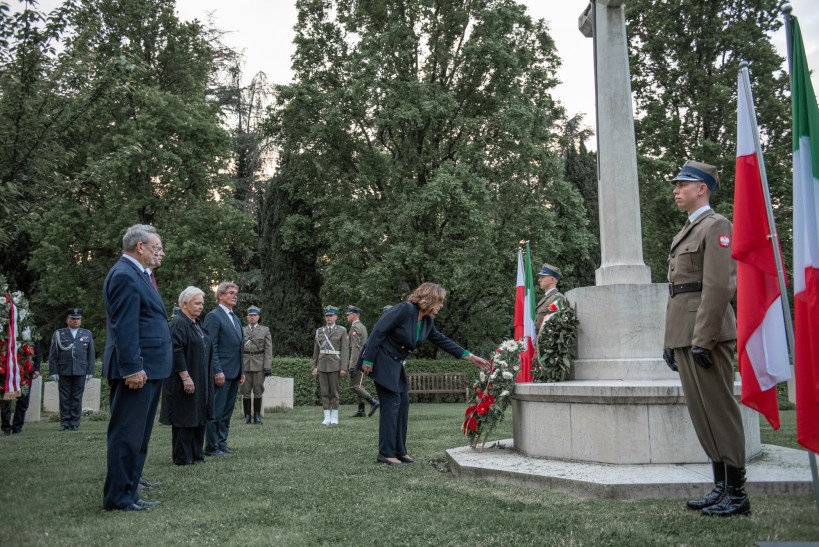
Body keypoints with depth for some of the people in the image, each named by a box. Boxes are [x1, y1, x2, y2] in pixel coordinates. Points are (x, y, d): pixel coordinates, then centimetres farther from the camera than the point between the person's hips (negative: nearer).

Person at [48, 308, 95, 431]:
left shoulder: (87, 334, 10)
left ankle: (75, 422, 9)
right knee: (64, 398, 3)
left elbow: (91, 355, 9)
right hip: (64, 372, 0)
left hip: (80, 372, 0)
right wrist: (53, 372, -2)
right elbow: (52, 355, 5)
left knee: (77, 398, 2)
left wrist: (90, 372, 3)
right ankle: (64, 422, 10)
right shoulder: (58, 334, 7)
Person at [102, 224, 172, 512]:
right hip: (137, 370, -10)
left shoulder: (137, 274, 18)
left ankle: (128, 492, 21)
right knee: (127, 434, -3)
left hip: (148, 369, 10)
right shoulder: (124, 275, -14)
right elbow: (124, 328, -20)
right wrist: (132, 368, -23)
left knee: (137, 435, 14)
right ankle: (118, 497, 4)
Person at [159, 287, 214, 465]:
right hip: (185, 381, -9)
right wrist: (186, 377, -23)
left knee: (198, 417, 12)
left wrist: (206, 379, 17)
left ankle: (196, 454, 20)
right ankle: (183, 457, 6)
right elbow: (176, 351, -21)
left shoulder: (197, 323, 14)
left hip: (200, 381, 9)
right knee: (184, 418, -2)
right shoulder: (178, 323, -13)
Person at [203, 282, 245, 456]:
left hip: (234, 373, 8)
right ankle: (211, 447, 3)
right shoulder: (213, 316, -8)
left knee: (227, 411, 12)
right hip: (221, 373, -8)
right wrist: (217, 371, -19)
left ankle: (222, 443, 19)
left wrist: (241, 371, 16)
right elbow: (211, 347, -14)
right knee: (216, 411, -3)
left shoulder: (235, 318, 18)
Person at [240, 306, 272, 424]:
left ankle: (257, 417, 9)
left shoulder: (265, 330, 7)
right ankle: (247, 416, 10)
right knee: (245, 391, 3)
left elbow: (268, 349, 2)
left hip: (259, 364, -1)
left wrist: (267, 366, -7)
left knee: (258, 391, 2)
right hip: (244, 364, 1)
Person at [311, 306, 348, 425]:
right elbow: (316, 351, 13)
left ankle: (334, 418, 8)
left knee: (334, 392, 1)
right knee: (324, 392, 3)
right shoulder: (319, 331, 11)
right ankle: (327, 417, 7)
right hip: (322, 365, 3)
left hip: (335, 365, -3)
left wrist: (343, 368, -11)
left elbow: (345, 351, -3)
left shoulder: (341, 331, 2)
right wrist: (314, 366, 7)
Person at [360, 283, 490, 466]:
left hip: (396, 364, 9)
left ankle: (399, 451, 15)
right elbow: (378, 331, -22)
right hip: (382, 360, -9)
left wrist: (470, 357, 12)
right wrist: (368, 360, -23)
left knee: (403, 404, 7)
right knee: (391, 403, -9)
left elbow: (443, 341, 13)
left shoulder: (427, 321, 5)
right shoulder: (405, 309, -21)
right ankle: (386, 453, -3)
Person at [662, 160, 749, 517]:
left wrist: (703, 339, -21)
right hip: (684, 335, 9)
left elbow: (718, 286, -16)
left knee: (719, 410, -4)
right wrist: (671, 341, 20)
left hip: (706, 333, -9)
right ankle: (721, 488, 19)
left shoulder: (716, 226, -6)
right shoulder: (687, 232, 22)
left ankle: (737, 494, 5)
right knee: (701, 412, 11)